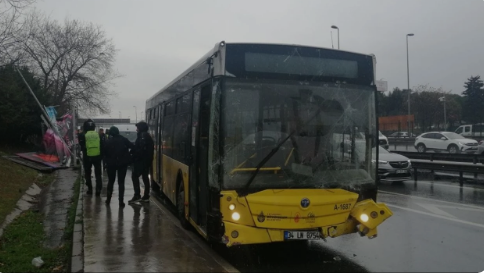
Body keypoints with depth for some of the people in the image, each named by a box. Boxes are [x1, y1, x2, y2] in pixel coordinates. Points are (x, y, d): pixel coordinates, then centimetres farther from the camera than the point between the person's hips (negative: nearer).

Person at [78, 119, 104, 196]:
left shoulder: (83, 135, -8)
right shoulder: (98, 135, -2)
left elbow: (81, 146, -2)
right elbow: (102, 146, 0)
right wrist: (101, 156, 8)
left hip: (87, 157, -1)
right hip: (97, 157, 1)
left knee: (88, 174, 15)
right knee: (98, 174, 10)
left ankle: (90, 189, 17)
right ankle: (98, 189, 2)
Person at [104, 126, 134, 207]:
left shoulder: (108, 141, -4)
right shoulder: (123, 139, -5)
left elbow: (105, 152, -5)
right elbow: (132, 146, -8)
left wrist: (107, 160, 7)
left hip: (111, 163, 1)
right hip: (122, 163, -1)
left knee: (111, 181, 19)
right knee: (121, 182, 4)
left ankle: (108, 199, 24)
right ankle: (121, 201, -3)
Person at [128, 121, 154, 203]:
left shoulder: (143, 136, -12)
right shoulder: (147, 136, 18)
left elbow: (141, 149, -22)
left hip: (141, 160, -10)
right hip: (146, 160, 10)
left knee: (134, 176, -7)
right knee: (145, 177, 10)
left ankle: (137, 195, -11)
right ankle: (146, 196, 13)